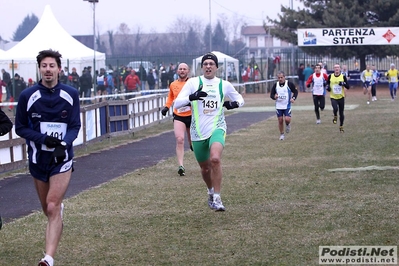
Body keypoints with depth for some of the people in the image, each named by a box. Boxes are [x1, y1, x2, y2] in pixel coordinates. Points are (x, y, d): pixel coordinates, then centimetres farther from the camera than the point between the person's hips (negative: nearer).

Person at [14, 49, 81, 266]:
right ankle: (60, 208, 54)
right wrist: (43, 139, -18)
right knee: (48, 210, 16)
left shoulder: (71, 94, -4)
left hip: (62, 158, -2)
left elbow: (75, 126, -1)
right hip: (38, 158, 2)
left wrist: (63, 143, -21)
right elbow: (20, 128, -2)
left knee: (53, 208, -15)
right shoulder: (27, 96, -7)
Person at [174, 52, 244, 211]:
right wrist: (192, 97, -27)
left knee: (215, 159, -28)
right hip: (198, 132, 1)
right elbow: (177, 103, -8)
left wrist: (234, 104, -4)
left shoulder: (224, 85, 5)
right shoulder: (193, 82, 1)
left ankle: (217, 198, -20)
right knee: (205, 167, 13)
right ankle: (211, 191, 45)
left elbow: (240, 99, 21)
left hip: (217, 128, -1)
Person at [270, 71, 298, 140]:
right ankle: (281, 134, 20)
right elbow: (271, 94, 7)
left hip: (287, 106, -3)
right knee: (280, 121, 4)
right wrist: (274, 97, -17)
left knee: (287, 119, -17)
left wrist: (293, 98, -17)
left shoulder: (289, 84, -7)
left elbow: (295, 91, 1)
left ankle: (288, 125, 19)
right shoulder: (275, 85, 1)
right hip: (278, 106, 3)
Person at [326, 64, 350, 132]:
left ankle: (341, 127, 25)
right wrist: (328, 87, -8)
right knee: (335, 109, -28)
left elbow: (348, 87, -4)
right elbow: (327, 83, 14)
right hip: (333, 97, -1)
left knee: (341, 113, 6)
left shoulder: (343, 77, -4)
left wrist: (343, 84, -23)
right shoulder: (330, 76, -2)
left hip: (341, 97, 1)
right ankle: (335, 117, 7)